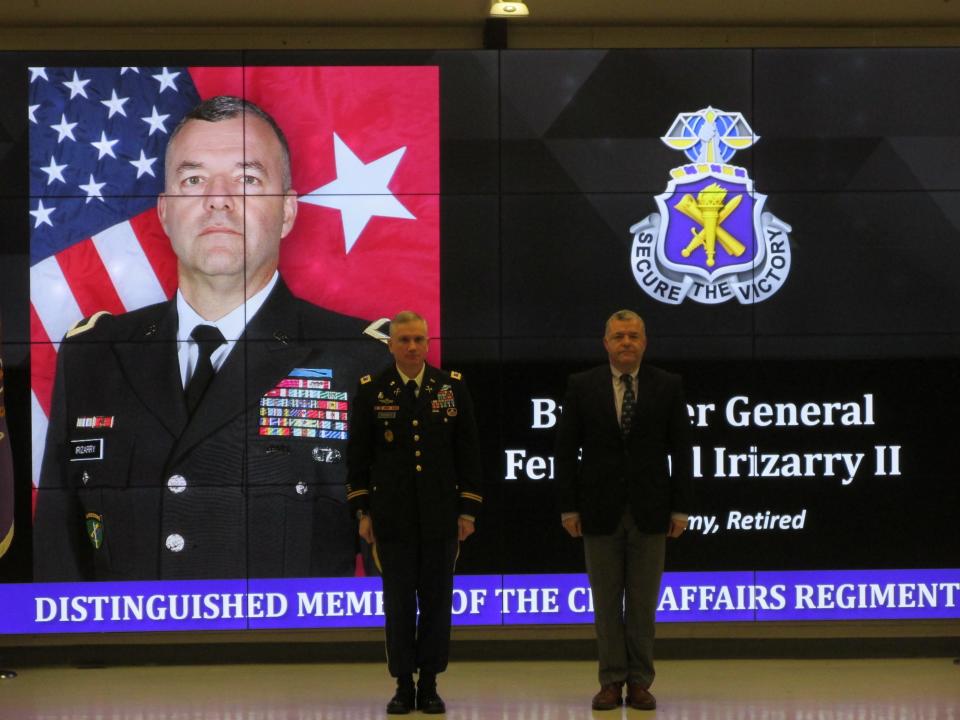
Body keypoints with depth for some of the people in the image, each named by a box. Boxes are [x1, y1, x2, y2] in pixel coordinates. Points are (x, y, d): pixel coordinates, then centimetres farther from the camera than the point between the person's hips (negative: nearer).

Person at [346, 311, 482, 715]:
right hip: (392, 518, -1)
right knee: (398, 603, 1)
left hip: (442, 515, 1)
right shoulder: (371, 392, 2)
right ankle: (403, 686, 7)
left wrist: (468, 510, 1)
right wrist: (361, 512, 0)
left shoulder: (453, 387, 4)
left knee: (437, 601, 3)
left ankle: (429, 685, 11)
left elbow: (467, 451, 5)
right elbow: (357, 454, 4)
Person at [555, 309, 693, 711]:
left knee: (643, 605, 3)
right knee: (606, 604, 3)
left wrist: (680, 508, -2)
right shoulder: (582, 386, 2)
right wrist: (568, 507, -3)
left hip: (649, 511, 0)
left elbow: (680, 450, 3)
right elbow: (566, 449, 3)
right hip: (600, 511, 0)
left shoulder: (667, 387, 3)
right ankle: (612, 682, 9)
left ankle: (640, 682, 9)